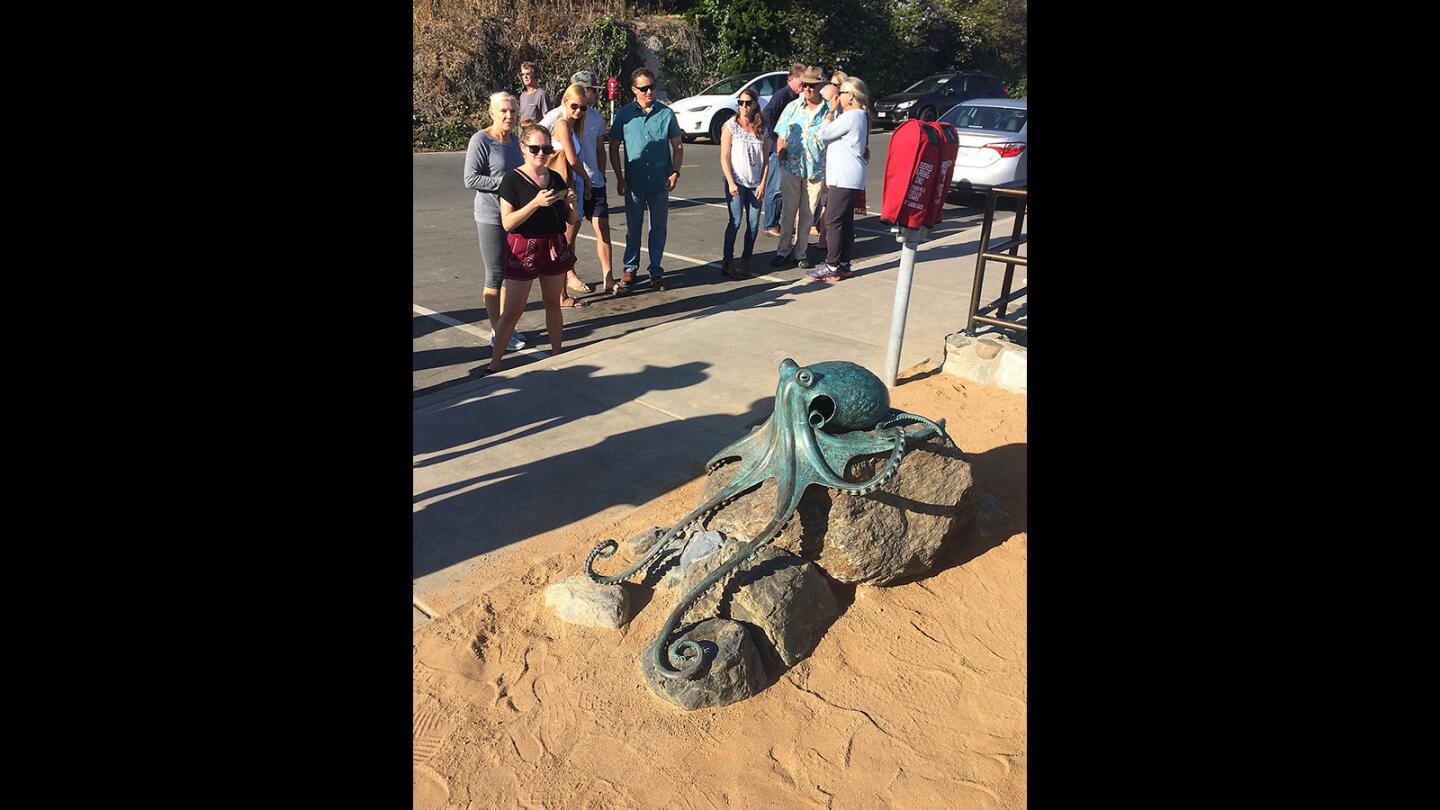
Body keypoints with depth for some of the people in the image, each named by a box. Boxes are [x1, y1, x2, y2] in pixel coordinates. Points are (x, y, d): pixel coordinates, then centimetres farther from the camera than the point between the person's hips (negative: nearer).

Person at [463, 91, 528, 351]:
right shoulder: (481, 140, -11)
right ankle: (496, 333, 10)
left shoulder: (514, 139, 10)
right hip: (492, 217, -7)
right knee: (495, 276, 0)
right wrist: (506, 181, -19)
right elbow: (470, 179, -15)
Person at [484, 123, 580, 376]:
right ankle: (494, 363, 9)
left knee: (553, 304, 15)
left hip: (554, 247, 5)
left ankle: (557, 353, 28)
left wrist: (572, 205, -12)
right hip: (523, 250, -5)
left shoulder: (556, 178, 5)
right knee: (512, 311, -2)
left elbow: (571, 220, 10)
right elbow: (508, 222, -16)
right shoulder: (512, 180, -9)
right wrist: (536, 203, -26)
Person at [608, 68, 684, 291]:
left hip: (660, 183, 1)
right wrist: (620, 178, -3)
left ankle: (656, 273, 18)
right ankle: (630, 269, 24)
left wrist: (675, 172, -6)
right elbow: (614, 147, 4)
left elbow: (678, 145, 7)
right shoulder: (624, 114, 0)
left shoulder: (666, 113, 2)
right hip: (634, 183, 0)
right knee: (633, 228, 11)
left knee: (659, 228, 7)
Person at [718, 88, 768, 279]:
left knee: (753, 224, 4)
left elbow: (765, 159, 9)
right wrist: (731, 183, -12)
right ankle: (728, 263, 1)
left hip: (755, 184, 4)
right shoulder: (730, 126, -1)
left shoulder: (761, 129, 9)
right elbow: (724, 158, -5)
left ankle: (746, 261, 17)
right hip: (737, 182, -4)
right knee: (735, 222, -6)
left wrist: (763, 183, 0)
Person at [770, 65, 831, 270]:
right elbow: (781, 136, 6)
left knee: (807, 214, 7)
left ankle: (800, 253, 17)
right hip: (791, 167, 1)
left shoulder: (829, 110, 0)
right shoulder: (792, 107, 4)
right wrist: (780, 154, -4)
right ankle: (783, 251, 16)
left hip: (816, 170, 0)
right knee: (788, 211, 6)